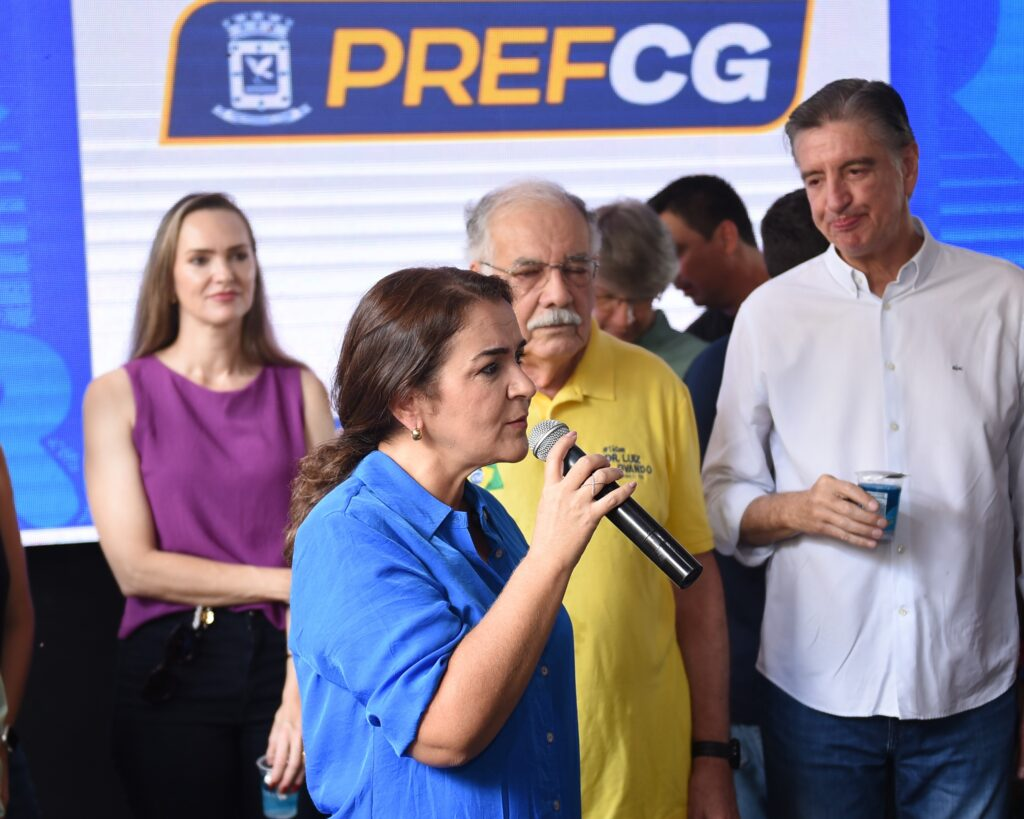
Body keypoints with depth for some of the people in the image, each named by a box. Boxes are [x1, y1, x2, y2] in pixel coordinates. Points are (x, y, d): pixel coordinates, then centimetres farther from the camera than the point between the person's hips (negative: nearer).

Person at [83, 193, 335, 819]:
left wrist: (300, 694, -15)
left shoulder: (301, 391, 4)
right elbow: (135, 567, -5)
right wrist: (287, 582, -9)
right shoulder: (118, 395, 1)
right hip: (171, 673, -1)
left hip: (285, 658, 1)